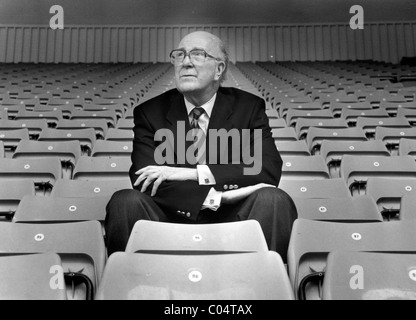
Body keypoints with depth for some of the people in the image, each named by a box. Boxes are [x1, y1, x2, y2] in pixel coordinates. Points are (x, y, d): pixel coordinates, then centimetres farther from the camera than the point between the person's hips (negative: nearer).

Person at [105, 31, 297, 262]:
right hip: (170, 221, 0)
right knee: (126, 201, -26)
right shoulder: (150, 113, 2)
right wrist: (218, 195, -21)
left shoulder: (249, 107, 3)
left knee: (273, 200, -28)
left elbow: (269, 170, -11)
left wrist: (192, 173, -19)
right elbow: (146, 182, -10)